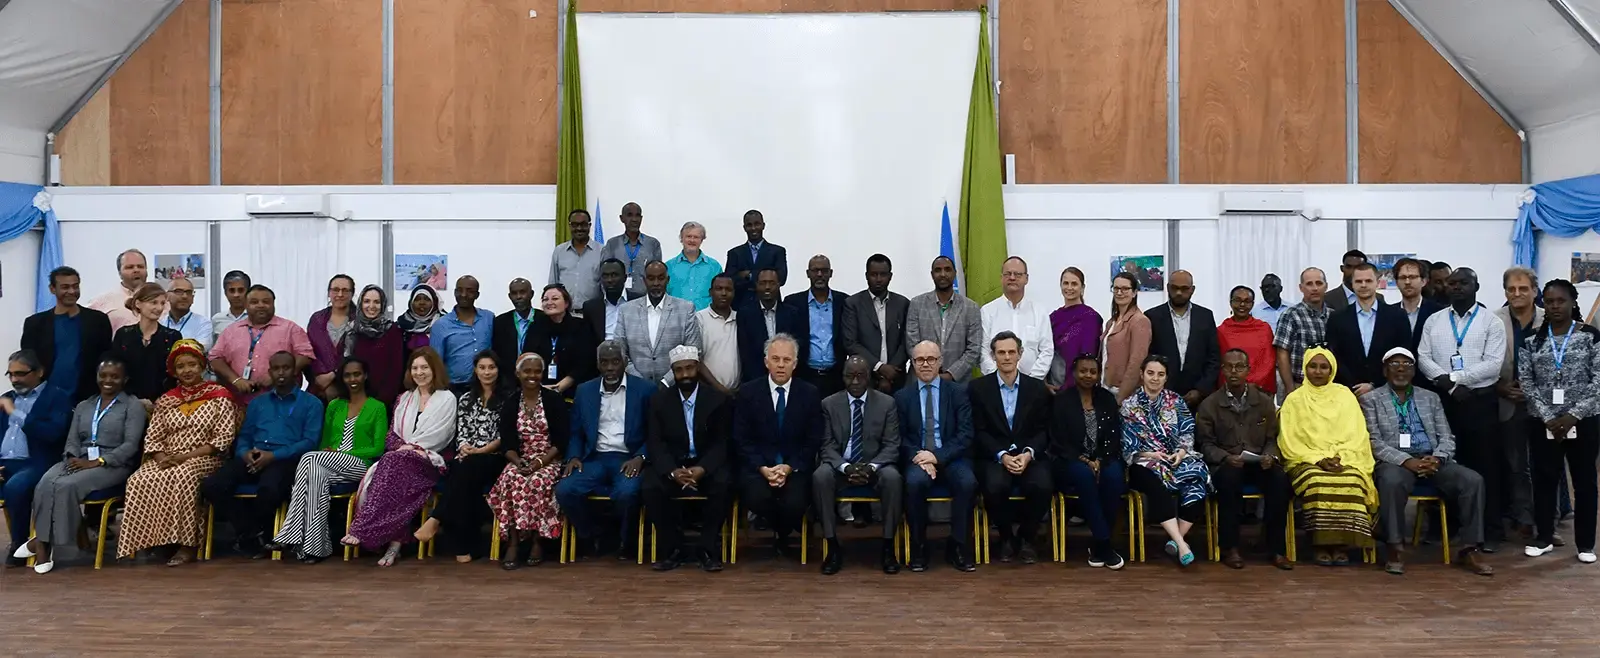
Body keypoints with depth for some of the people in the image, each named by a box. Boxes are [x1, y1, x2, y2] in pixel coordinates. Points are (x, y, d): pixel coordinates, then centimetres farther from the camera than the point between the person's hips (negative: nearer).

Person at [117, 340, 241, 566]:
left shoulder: (219, 396, 3)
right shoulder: (165, 401, 17)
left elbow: (224, 438, -6)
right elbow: (152, 438, 11)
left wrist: (187, 456, -14)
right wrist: (161, 458, -10)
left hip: (203, 460, -4)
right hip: (166, 461, 4)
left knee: (181, 478, -37)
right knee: (140, 480, -28)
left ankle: (187, 544, -29)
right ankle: (145, 539, -17)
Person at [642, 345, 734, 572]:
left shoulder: (718, 399, 0)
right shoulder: (659, 400, 4)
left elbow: (722, 443, -4)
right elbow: (655, 443, -3)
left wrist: (702, 469, -24)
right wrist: (672, 471, -23)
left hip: (707, 465, -1)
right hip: (671, 465, 1)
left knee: (723, 484, -33)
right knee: (649, 488, -29)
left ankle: (708, 549, -15)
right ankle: (673, 549, -11)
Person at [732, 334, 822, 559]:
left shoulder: (810, 394, 3)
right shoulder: (747, 393, 2)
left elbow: (813, 441, 2)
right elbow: (741, 440, 0)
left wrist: (789, 467, -12)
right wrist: (762, 468, -15)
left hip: (795, 467, 0)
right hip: (757, 465, 0)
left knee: (795, 503, -29)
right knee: (757, 497, -31)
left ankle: (782, 535, 10)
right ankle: (784, 529, 7)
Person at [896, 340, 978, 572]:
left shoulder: (957, 393, 8)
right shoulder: (902, 396, 11)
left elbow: (965, 435, -1)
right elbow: (900, 438, 5)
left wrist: (937, 456, -15)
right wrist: (918, 457, -15)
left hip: (950, 458, 0)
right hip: (917, 458, 0)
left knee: (968, 482, -31)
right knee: (915, 481, -33)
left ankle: (958, 548, -12)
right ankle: (918, 549, -15)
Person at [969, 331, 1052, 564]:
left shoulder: (1038, 388, 10)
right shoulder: (978, 388, 5)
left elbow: (1043, 430, 6)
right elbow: (979, 432, -1)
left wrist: (1028, 453, -13)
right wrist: (1002, 455, -15)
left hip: (1029, 456, 2)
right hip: (994, 456, -1)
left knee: (1042, 486, -30)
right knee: (995, 486, -34)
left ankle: (1026, 537, 0)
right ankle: (1006, 537, -3)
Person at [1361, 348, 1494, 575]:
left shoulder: (1431, 398, 19)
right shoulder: (1370, 399, 7)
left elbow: (1446, 438, 12)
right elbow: (1374, 442, -4)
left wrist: (1436, 458, -11)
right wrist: (1407, 460, -19)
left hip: (1432, 460, 4)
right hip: (1395, 462, -4)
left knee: (1473, 480, -22)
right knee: (1392, 481, -38)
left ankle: (1468, 550, -14)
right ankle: (1396, 549, -27)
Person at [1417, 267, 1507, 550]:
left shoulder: (1491, 323, 1)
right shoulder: (1433, 321, 9)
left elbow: (1493, 365, -9)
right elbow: (1423, 359, 2)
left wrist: (1453, 377, -15)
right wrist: (1449, 385, -12)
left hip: (1480, 401, -2)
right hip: (1442, 401, 2)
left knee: (1485, 465, 2)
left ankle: (1491, 530, 11)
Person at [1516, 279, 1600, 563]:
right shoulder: (1531, 341, 3)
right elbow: (1526, 383, 0)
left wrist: (1573, 416, -14)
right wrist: (1549, 418, -9)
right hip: (1542, 423, 2)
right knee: (1544, 480, 8)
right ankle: (1544, 537, 20)